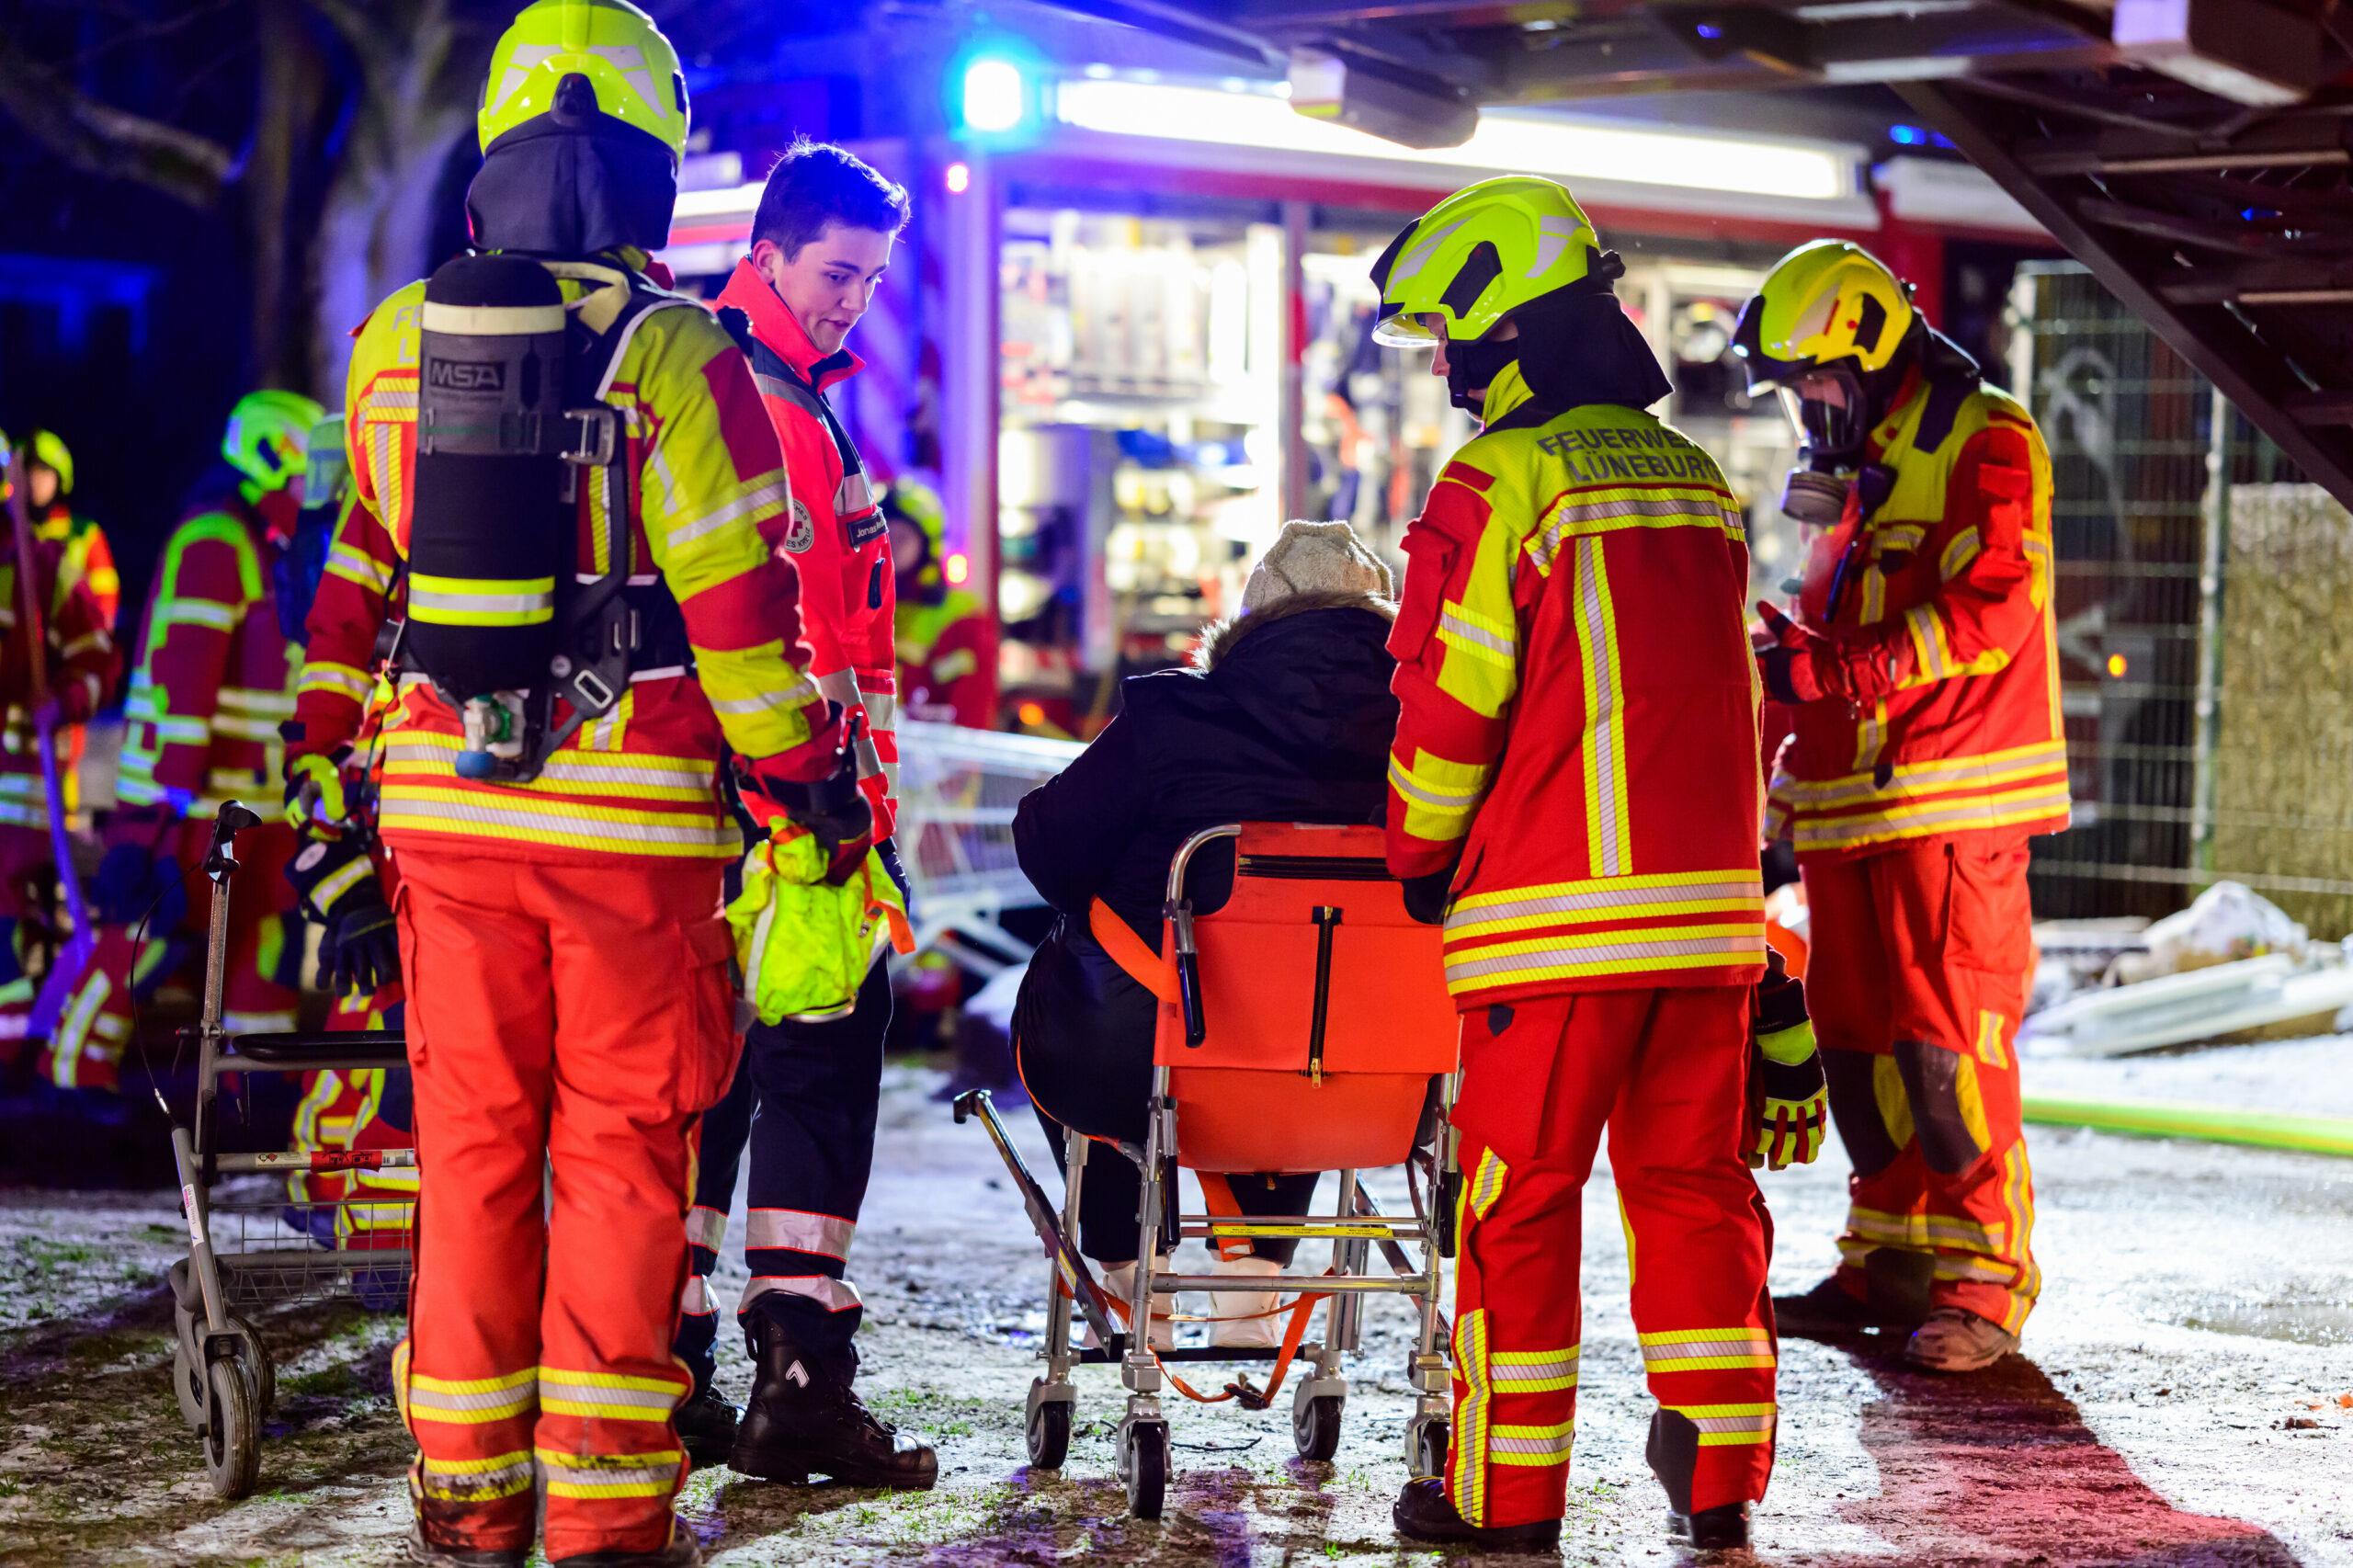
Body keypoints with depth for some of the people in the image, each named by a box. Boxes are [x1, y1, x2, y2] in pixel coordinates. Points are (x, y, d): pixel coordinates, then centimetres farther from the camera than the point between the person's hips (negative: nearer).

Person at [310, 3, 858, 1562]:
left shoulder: (394, 344, 4)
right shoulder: (677, 354, -10)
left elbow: (356, 569, 14)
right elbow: (737, 598, -10)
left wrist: (325, 739, 25)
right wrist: (805, 775, 1)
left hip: (445, 802, 4)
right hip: (634, 815, -4)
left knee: (472, 1143, 11)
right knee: (621, 1145, 3)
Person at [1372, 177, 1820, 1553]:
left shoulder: (1503, 481, -8)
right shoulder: (1697, 481, 14)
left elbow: (1449, 701, -7)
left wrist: (1419, 856, 7)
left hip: (1561, 911, -6)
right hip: (1710, 903, 6)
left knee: (1521, 1195, 2)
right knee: (1695, 1181, 11)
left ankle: (1509, 1491, 5)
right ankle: (1719, 1481, 12)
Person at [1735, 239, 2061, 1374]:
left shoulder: (1986, 447, -6)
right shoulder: (1860, 470, 22)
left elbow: (1986, 618, -18)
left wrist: (1827, 671, -21)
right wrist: (1791, 652, 9)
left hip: (1953, 810, -8)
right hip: (1852, 802, 8)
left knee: (1950, 1038, -10)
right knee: (1861, 1038, 8)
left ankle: (1983, 1278, -5)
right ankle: (1890, 1261, 16)